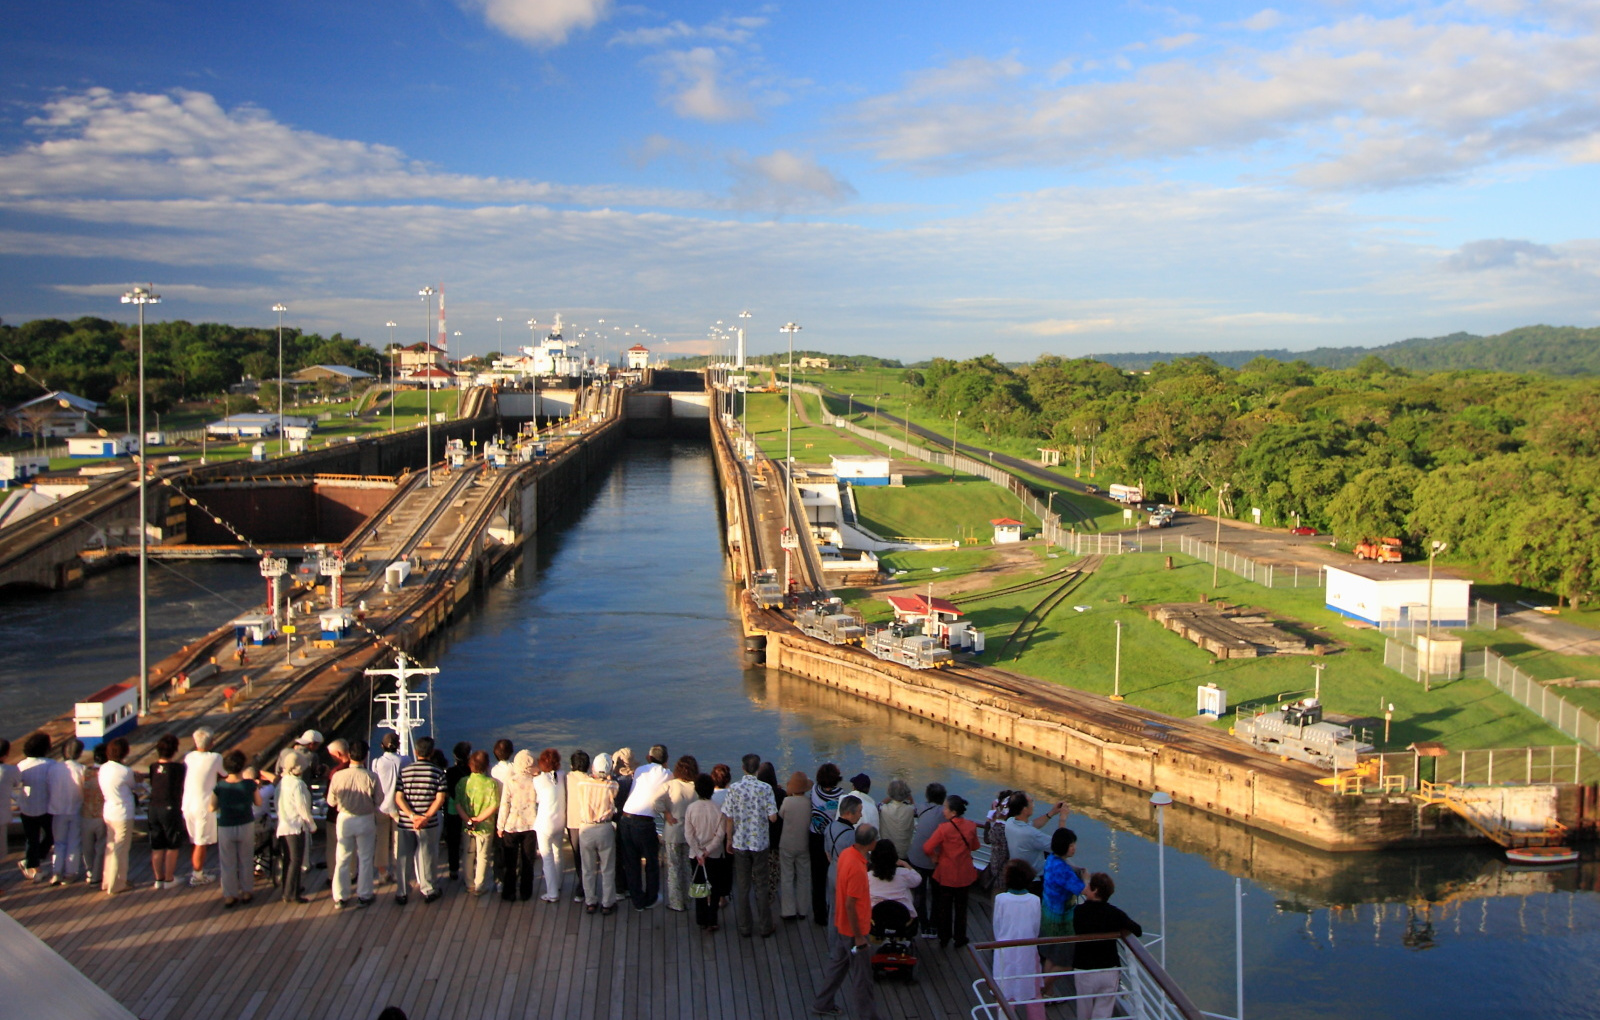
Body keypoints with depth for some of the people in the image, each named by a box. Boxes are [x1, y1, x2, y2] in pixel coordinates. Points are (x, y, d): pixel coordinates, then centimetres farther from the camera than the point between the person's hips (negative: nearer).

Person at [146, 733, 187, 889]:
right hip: (170, 808, -5)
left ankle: (158, 879, 20)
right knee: (173, 847, 9)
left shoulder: (153, 767, 0)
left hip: (153, 808, 5)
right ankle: (169, 879, 13)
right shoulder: (178, 768, -14)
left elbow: (152, 784, 9)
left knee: (157, 847, 13)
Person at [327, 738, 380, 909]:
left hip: (344, 820, 1)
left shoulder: (338, 776, -15)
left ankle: (340, 898, 20)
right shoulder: (371, 778, -18)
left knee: (342, 860, 14)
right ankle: (364, 896, 20)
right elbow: (378, 803, -8)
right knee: (365, 859, 13)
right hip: (366, 820, -1)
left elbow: (331, 802, -2)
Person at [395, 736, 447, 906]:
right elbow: (440, 798, -11)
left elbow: (399, 798, -7)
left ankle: (402, 893, 20)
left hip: (405, 822, 1)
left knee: (403, 858, 12)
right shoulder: (438, 772, -5)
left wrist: (412, 816, -13)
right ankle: (428, 890, 21)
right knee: (426, 857, 12)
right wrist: (426, 817, -14)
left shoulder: (404, 770, -2)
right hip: (429, 824, -1)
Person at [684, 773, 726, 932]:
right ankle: (711, 922, 7)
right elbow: (721, 834, -13)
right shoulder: (718, 809, -13)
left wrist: (699, 853, -8)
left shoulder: (691, 809, -9)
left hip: (696, 855, 1)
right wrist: (708, 850, -9)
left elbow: (688, 834, -10)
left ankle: (702, 921, 19)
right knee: (714, 888, 9)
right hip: (715, 854, -1)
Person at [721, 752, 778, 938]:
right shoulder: (765, 788, -11)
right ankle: (765, 928, 15)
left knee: (742, 886, 11)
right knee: (762, 886, 10)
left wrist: (729, 839, 8)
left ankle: (744, 927, 17)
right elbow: (773, 817, -13)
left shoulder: (734, 789, -9)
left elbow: (729, 818, -5)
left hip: (740, 843, 1)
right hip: (760, 843, -1)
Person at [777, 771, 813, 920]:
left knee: (786, 878, 9)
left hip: (787, 845, -2)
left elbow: (780, 817, -1)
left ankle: (788, 911, 10)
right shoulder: (810, 803, -13)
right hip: (804, 846, 2)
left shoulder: (787, 801, -19)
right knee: (803, 879, 14)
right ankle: (802, 911, 20)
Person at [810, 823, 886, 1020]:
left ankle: (823, 1004, 38)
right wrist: (859, 937, -20)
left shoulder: (846, 853, -5)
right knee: (861, 976, 8)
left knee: (837, 963, 24)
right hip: (853, 930, -9)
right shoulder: (857, 868, -32)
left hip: (841, 925, 9)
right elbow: (850, 904, -28)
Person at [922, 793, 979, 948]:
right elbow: (974, 846, 6)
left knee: (943, 906, 16)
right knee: (961, 906, 18)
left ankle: (944, 939, 27)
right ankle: (959, 938, 27)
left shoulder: (944, 828, -22)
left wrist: (934, 858, -3)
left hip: (945, 874, -3)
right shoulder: (971, 827, -10)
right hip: (964, 875, 3)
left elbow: (927, 848, -22)